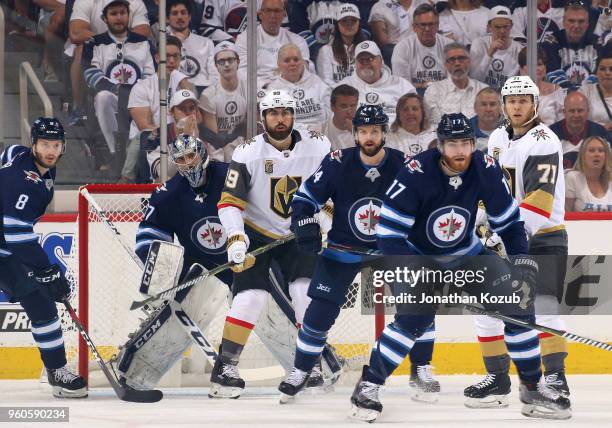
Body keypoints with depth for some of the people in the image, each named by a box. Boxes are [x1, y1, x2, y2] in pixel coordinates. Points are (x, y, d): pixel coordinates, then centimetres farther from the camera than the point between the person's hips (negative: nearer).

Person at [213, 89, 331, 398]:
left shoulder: (317, 147, -10)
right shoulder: (248, 153, -17)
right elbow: (229, 201, -19)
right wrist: (235, 238, -32)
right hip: (256, 233, -2)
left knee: (309, 294, -9)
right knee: (250, 296, -15)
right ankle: (225, 367, -8)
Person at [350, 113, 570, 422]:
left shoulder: (486, 170, -18)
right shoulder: (415, 175, -30)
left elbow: (508, 221, -4)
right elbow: (388, 234, -27)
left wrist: (523, 263, -13)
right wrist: (414, 270, -36)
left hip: (466, 254, 4)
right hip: (416, 255, -4)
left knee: (518, 301, -7)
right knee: (415, 315, -27)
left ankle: (532, 388, 8)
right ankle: (368, 386, -14)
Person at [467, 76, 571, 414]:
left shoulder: (544, 141, -15)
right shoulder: (497, 139, 9)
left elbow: (540, 196, -26)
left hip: (543, 237, -7)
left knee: (542, 307, -20)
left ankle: (556, 378, -18)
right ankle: (497, 378, 15)